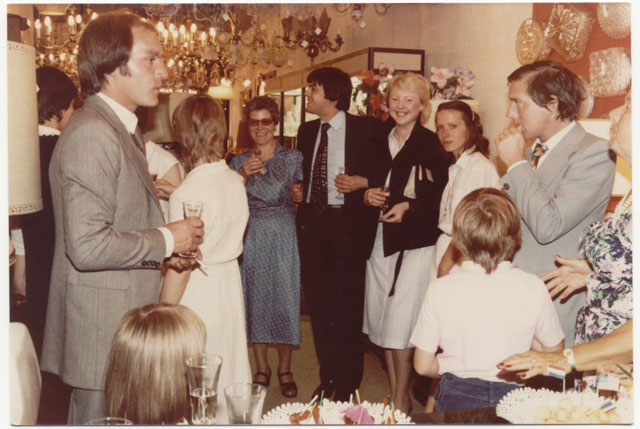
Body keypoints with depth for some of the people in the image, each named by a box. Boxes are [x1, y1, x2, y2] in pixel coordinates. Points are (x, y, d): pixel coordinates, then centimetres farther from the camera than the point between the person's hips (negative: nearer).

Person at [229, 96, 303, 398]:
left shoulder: (293, 158, 4)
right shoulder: (239, 162, 9)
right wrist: (244, 176, -9)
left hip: (283, 239, -2)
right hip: (250, 239, 2)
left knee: (285, 298, 1)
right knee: (254, 300, 7)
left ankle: (284, 369, 19)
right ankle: (261, 368, 23)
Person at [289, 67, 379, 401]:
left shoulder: (364, 129, -4)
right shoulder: (306, 131, 13)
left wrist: (363, 181, -17)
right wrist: (297, 192, 3)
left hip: (347, 225, -6)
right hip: (311, 221, 6)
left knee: (347, 307, 1)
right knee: (318, 304, 12)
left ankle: (348, 385, 18)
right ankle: (328, 377, 28)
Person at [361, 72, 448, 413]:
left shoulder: (431, 144, -4)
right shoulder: (380, 143, 13)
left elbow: (441, 195, -8)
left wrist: (408, 206, -21)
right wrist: (368, 195, -2)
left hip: (415, 241, -6)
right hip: (380, 239, 6)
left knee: (400, 321, -7)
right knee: (382, 318, 9)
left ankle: (402, 400, 8)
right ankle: (394, 395, 23)